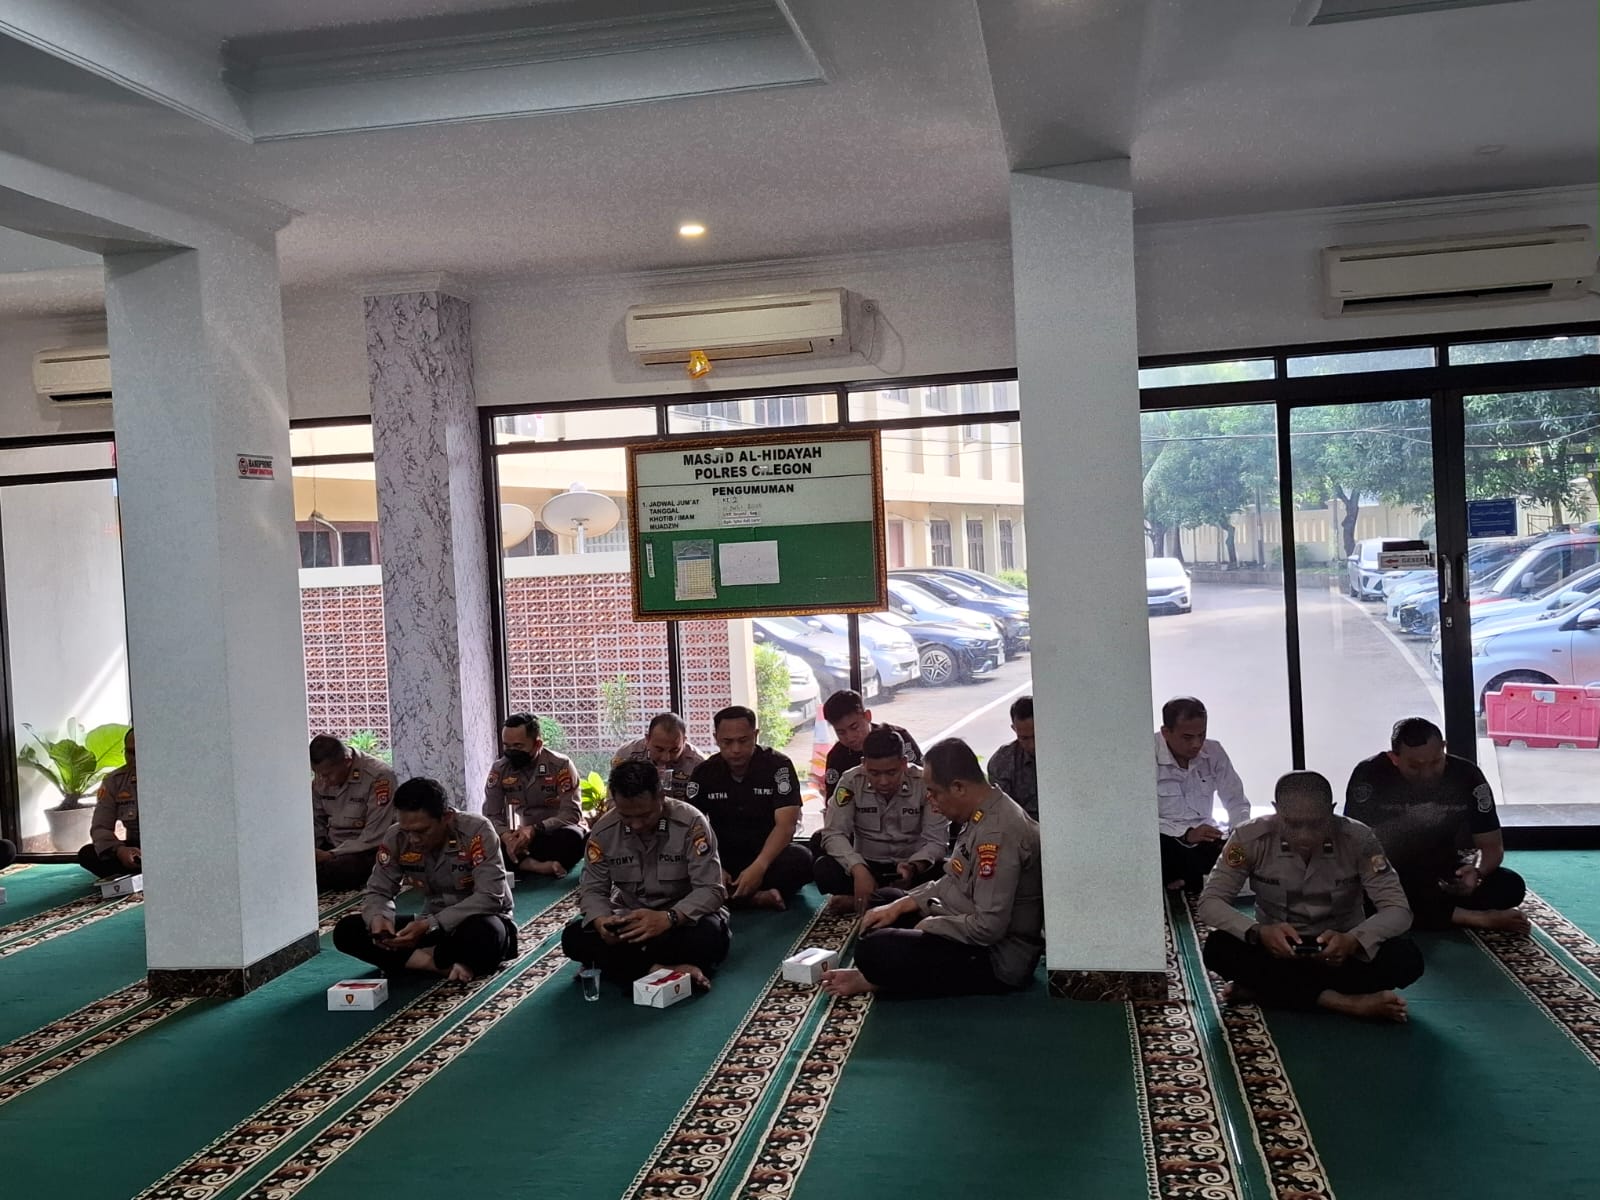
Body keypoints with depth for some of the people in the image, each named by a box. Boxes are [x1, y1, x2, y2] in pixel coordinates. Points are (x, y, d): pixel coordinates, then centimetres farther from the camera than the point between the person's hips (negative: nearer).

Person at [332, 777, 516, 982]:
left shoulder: (476, 831, -22)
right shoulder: (396, 838, -10)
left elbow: (490, 897, -27)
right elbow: (378, 891, 0)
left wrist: (430, 925, -34)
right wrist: (377, 918, -25)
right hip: (433, 927, 5)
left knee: (484, 932, -42)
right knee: (346, 930, -13)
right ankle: (452, 964, -22)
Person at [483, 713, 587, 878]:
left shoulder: (561, 765, -14)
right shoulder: (499, 769, -3)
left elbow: (572, 814, -20)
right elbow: (491, 815, -5)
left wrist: (535, 829, -35)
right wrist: (507, 836, -28)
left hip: (557, 833, -3)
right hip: (526, 836, 3)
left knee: (572, 837, -38)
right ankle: (538, 866, -34)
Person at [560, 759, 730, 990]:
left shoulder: (691, 823, -20)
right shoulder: (603, 831, -9)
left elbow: (710, 889, -22)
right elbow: (592, 889, -4)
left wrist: (668, 918, -41)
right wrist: (601, 921, -28)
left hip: (683, 917, -3)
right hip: (629, 919, 3)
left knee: (710, 936, -37)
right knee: (574, 937, -22)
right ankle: (663, 969, -31)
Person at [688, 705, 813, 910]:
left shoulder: (778, 766, -9)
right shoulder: (704, 773, -1)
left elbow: (785, 825, -18)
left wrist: (759, 867, -33)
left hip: (769, 855, -2)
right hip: (724, 858, 2)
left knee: (801, 860, -34)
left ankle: (729, 895, -26)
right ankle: (758, 897, -28)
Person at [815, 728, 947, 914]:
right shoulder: (851, 781, -12)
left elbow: (936, 840, -15)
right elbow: (834, 833, -16)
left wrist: (913, 867, -37)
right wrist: (859, 870, -34)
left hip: (912, 866, 0)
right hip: (867, 865, 0)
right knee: (825, 869, -28)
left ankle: (858, 901, -23)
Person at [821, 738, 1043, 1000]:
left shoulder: (997, 833, -26)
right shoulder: (985, 817, 5)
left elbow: (989, 927, -29)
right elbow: (953, 882, 17)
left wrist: (929, 926, -13)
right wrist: (901, 905, 6)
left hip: (996, 960, -11)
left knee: (874, 950, -26)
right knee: (884, 898, 21)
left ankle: (878, 979, 5)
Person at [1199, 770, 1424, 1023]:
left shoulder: (1357, 839, -17)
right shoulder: (1251, 837, -17)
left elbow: (1398, 910, -18)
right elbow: (1210, 902, -17)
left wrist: (1353, 940, -39)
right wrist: (1258, 932, -37)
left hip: (1341, 951, 1)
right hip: (1276, 949, -1)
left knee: (1407, 957, -28)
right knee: (1218, 947, -29)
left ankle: (1267, 989, -24)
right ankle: (1339, 1001, -31)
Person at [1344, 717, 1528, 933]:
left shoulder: (1466, 775, -12)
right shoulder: (1370, 775, -19)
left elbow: (1492, 846, -6)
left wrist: (1477, 872, -29)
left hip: (1447, 874, 2)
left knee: (1511, 886, -21)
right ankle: (1476, 918, -24)